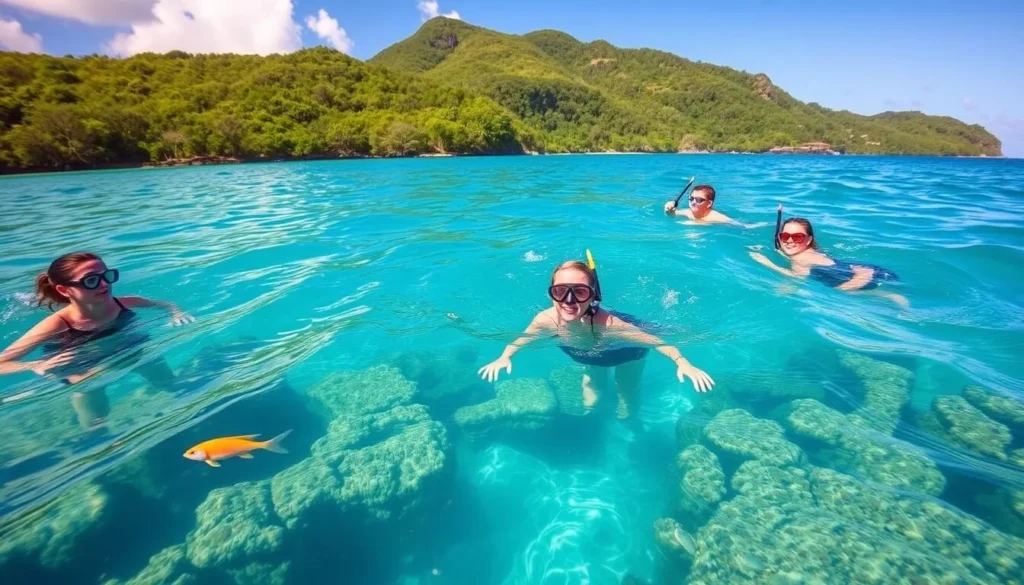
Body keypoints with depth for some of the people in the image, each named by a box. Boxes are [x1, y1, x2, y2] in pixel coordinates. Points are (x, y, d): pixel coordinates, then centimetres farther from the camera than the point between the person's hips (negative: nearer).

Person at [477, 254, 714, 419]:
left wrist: (683, 364, -50)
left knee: (625, 411, 15)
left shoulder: (607, 325, -48)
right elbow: (522, 339, -15)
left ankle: (629, 418, 51)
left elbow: (655, 340, -37)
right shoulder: (546, 320, -37)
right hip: (593, 356, 3)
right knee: (590, 403, 23)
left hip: (627, 351, -2)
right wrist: (504, 358, -29)